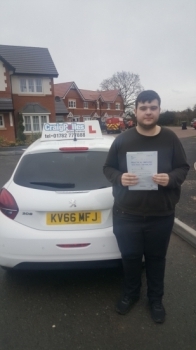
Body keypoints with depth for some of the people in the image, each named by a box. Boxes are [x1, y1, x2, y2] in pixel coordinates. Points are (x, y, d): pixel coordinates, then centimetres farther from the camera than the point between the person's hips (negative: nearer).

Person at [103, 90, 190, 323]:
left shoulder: (170, 139, -2)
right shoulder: (122, 140, -3)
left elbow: (183, 168, 3)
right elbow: (108, 168, 3)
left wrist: (171, 178, -18)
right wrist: (119, 178, -18)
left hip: (161, 215, 0)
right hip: (126, 214, 0)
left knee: (156, 258, 18)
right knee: (130, 257, 17)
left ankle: (156, 299, 43)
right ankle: (130, 294, 45)